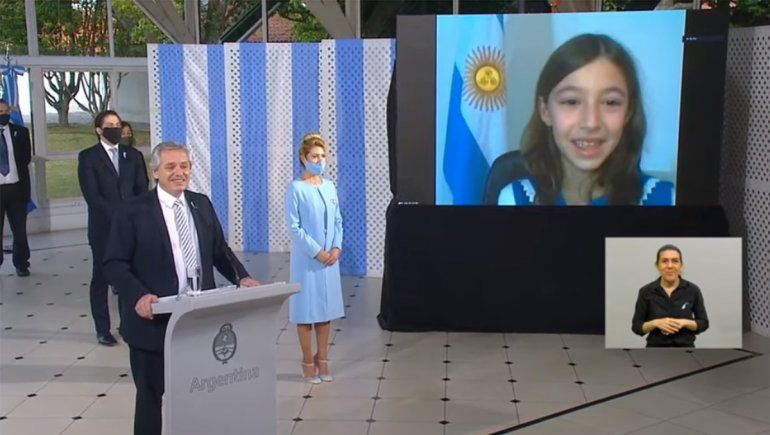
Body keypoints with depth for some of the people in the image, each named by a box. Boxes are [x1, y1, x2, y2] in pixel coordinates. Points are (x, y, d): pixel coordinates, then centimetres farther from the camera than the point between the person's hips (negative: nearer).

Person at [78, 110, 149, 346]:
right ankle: (103, 329, 11)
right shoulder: (88, 157, 0)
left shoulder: (133, 155, 11)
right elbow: (91, 194, -9)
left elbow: (142, 190, 7)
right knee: (101, 277, 4)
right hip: (103, 227, -2)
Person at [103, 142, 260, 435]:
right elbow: (114, 264, -11)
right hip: (153, 320, -4)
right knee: (150, 395, 11)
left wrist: (241, 277, -4)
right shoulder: (133, 212, -7)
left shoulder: (202, 204, 8)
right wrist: (139, 295, -26)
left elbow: (219, 250, 14)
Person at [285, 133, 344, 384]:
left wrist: (336, 247, -5)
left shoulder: (329, 186, 7)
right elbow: (293, 227, -12)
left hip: (330, 259, 5)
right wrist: (317, 252, -15)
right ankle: (308, 363, 13)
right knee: (306, 310, 2)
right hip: (306, 260, -5)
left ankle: (322, 360, 22)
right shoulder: (296, 188, -9)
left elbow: (337, 221, 11)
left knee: (326, 309, 10)